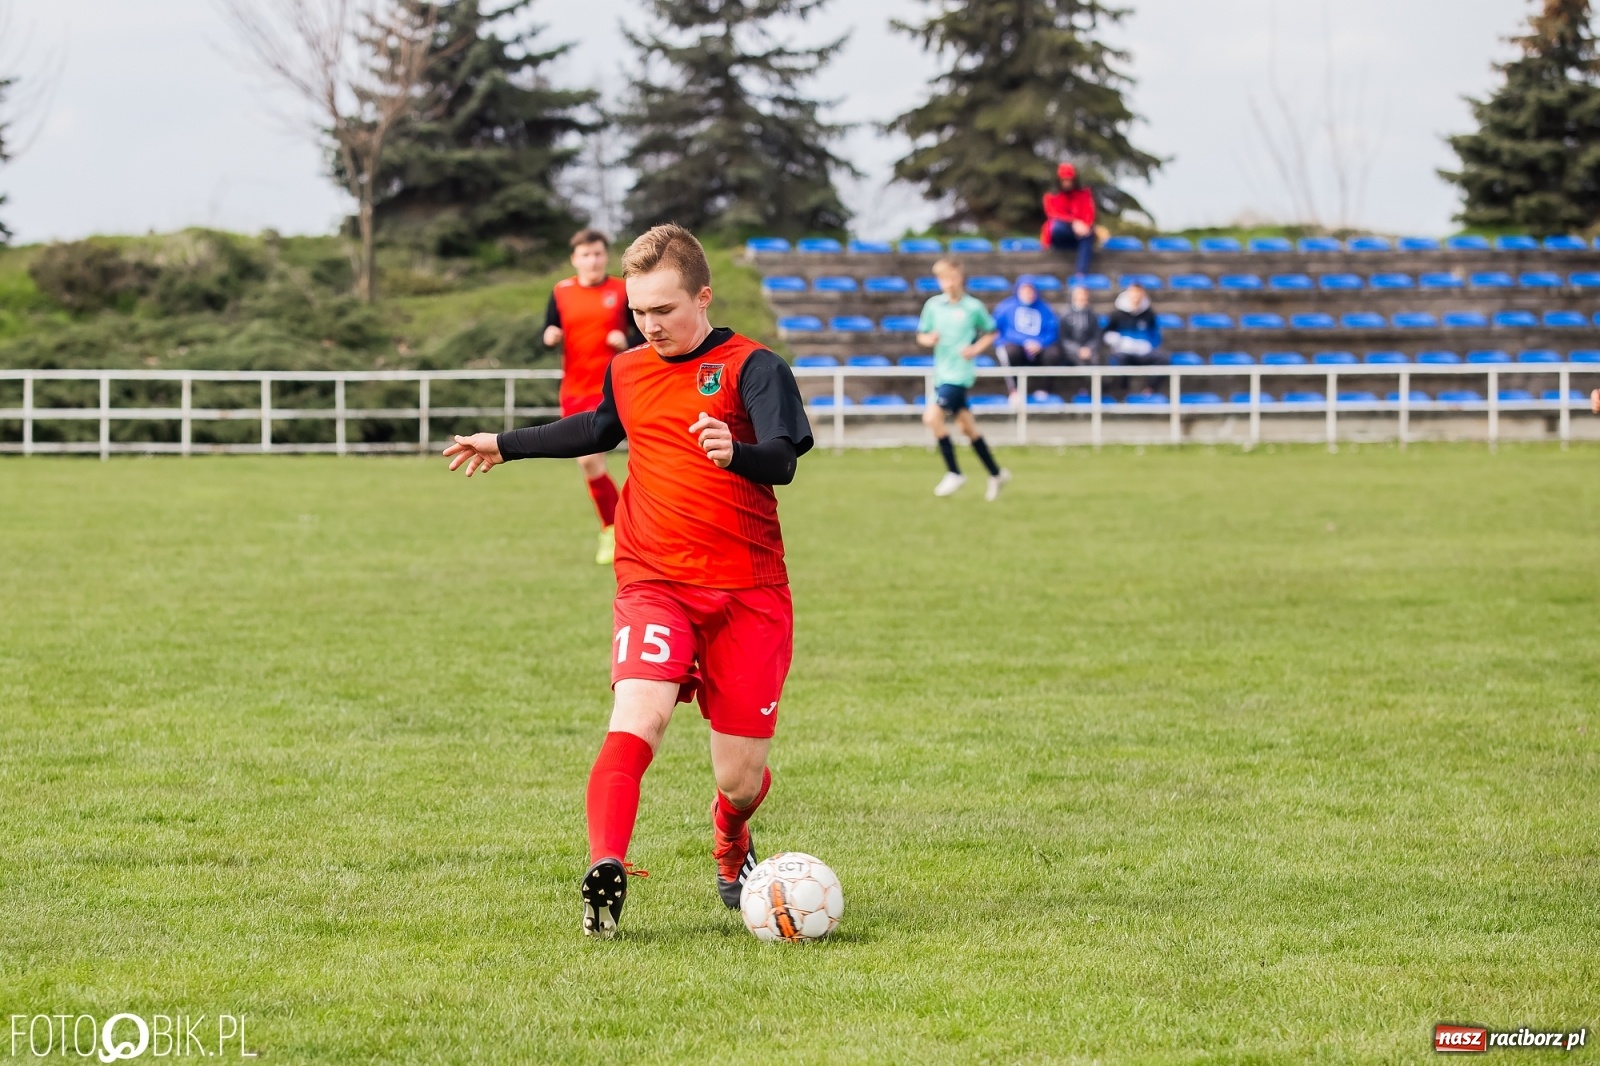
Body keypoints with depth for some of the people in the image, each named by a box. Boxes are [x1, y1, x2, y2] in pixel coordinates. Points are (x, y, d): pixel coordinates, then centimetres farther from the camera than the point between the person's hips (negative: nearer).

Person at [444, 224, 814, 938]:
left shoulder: (751, 366, -6)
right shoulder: (627, 373, 12)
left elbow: (782, 460, -22)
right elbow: (600, 429, 35)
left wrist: (735, 452, -45)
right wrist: (507, 445, 46)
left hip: (748, 594, -3)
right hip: (653, 585, 3)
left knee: (739, 782, 2)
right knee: (639, 715, -27)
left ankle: (731, 850, 39)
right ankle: (606, 870, -39)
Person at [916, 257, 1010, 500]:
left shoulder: (973, 307, -6)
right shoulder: (933, 305, 5)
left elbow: (990, 333, 7)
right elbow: (921, 335, 12)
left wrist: (976, 349, -9)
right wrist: (928, 339, -10)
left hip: (960, 373, -5)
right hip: (942, 372, 5)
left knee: (932, 417, -18)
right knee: (967, 426, 10)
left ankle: (954, 473, -6)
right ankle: (996, 474, 23)